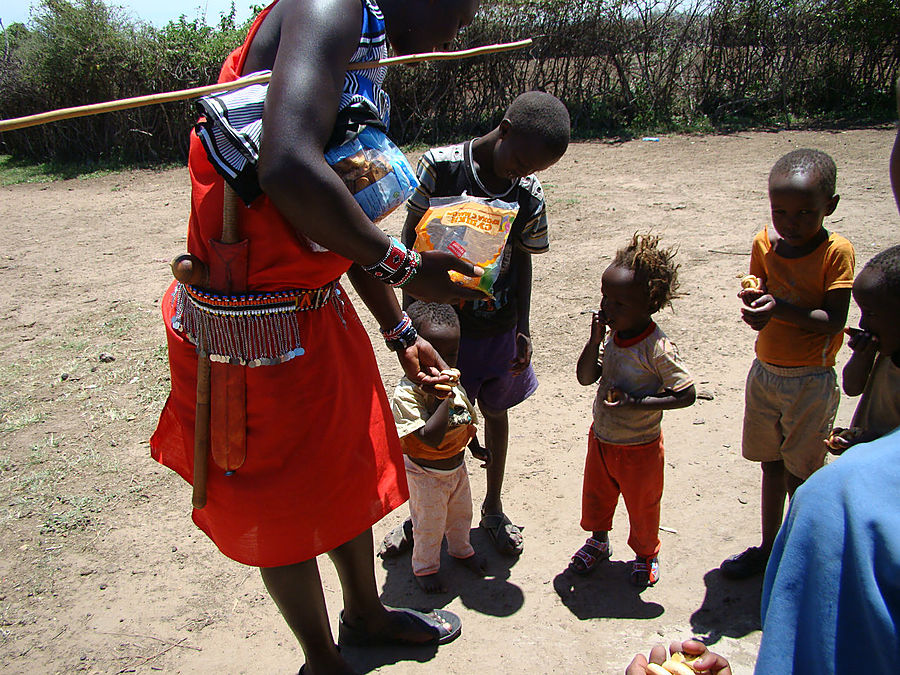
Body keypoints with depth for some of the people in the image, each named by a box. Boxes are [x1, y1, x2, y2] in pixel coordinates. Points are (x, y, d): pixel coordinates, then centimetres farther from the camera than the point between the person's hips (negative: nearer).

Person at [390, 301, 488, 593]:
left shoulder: (454, 384, -7)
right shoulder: (406, 393, -31)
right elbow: (431, 437, -39)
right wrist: (445, 398, -41)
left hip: (457, 467, 7)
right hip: (425, 473, -6)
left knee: (461, 514, 26)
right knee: (430, 524, 13)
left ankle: (460, 548, 54)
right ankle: (425, 566, 39)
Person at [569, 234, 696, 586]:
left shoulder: (657, 349, -26)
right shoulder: (611, 336, -9)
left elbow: (686, 394, -22)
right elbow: (586, 378, -6)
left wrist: (638, 403, -27)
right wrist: (595, 339, -19)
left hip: (639, 448, -6)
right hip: (601, 438, 6)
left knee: (642, 506, 18)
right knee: (595, 496, 25)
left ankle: (646, 553, 45)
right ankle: (598, 540, 52)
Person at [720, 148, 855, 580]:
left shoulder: (836, 252, -14)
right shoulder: (765, 243, -1)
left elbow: (833, 320, -20)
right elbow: (762, 296, 5)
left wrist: (780, 309, -33)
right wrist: (753, 304, -18)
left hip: (811, 381, -5)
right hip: (765, 372, 5)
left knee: (800, 474, 6)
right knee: (771, 464, 17)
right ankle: (769, 547, 34)